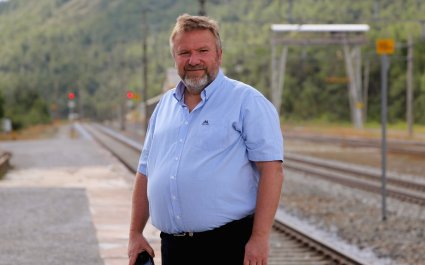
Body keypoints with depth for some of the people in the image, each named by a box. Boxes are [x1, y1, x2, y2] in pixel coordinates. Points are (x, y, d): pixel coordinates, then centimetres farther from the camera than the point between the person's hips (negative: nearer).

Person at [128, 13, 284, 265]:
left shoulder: (246, 101, -3)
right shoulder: (165, 105, 16)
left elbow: (271, 169, -11)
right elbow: (146, 172, 20)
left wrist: (260, 238, -18)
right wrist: (136, 234, 14)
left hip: (227, 245, -6)